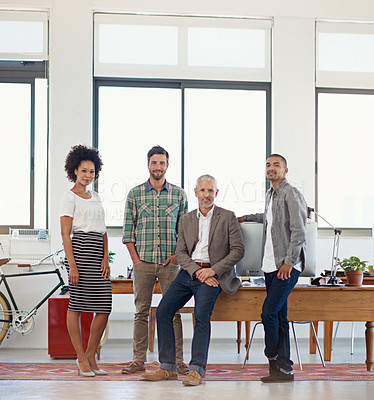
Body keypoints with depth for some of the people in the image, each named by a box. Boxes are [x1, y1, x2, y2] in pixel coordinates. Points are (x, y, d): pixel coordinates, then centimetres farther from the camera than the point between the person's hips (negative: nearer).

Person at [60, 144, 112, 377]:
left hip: (98, 252, 7)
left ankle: (91, 357, 11)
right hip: (80, 249, -7)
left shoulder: (96, 198, 20)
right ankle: (81, 358, 5)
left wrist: (106, 257, 2)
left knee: (104, 307, 0)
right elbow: (65, 234, -7)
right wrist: (72, 265, -15)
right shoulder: (70, 197, 0)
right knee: (77, 304, -2)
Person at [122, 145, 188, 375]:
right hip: (143, 262, 0)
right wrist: (135, 258, -2)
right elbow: (128, 230, 6)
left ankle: (177, 360, 4)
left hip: (170, 262, 0)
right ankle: (139, 360, 8)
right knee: (142, 311, 3)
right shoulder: (135, 194, 6)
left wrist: (178, 255, -3)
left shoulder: (179, 195, 7)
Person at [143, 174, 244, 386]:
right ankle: (168, 368, -4)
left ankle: (197, 370, -22)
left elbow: (238, 250, -2)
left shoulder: (228, 217, 4)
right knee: (162, 311, -9)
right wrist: (197, 271, -9)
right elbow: (181, 253, 10)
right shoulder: (186, 219, 16)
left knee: (201, 315, -26)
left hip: (212, 274, -5)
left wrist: (213, 270, -13)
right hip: (189, 272, 5)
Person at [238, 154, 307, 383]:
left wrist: (289, 262, -19)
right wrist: (245, 218, 45)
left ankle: (274, 361, 1)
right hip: (271, 265, 8)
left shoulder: (291, 194, -8)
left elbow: (299, 232, -14)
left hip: (288, 266, -8)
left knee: (269, 313, -13)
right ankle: (284, 368, 8)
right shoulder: (270, 195, 19)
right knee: (279, 316, 6)